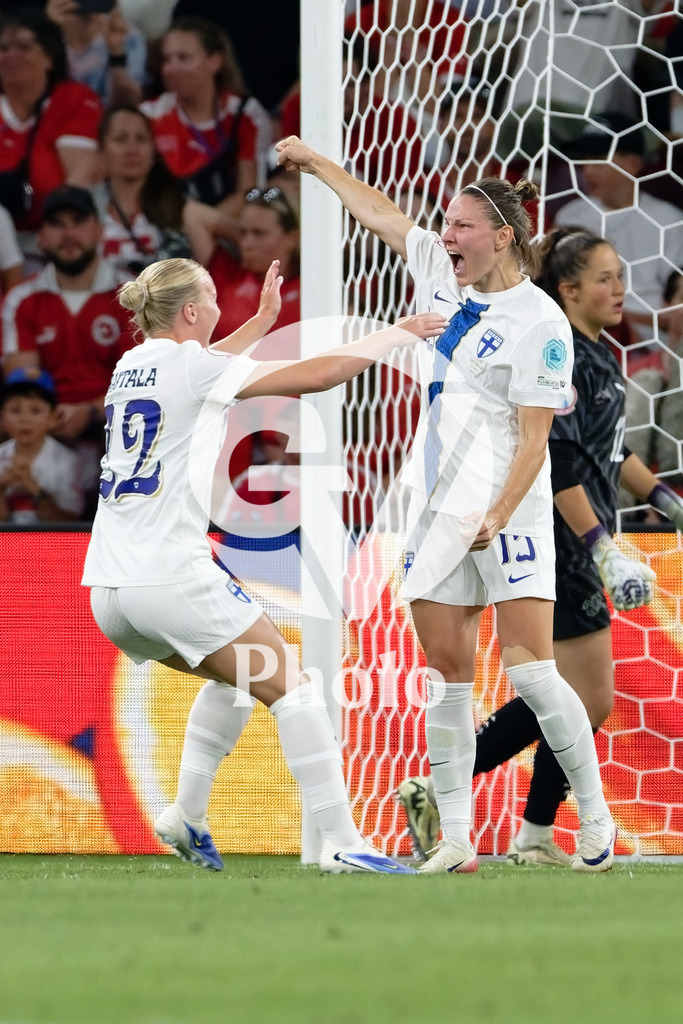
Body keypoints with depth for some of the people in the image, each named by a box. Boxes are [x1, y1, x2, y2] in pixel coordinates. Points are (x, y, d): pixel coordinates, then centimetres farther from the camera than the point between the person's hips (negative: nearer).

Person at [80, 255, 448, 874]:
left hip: (108, 590, 8)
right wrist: (396, 335, 4)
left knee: (237, 676, 27)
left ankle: (187, 817, 19)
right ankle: (341, 841, -8)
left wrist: (261, 322, 45)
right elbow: (319, 375, -9)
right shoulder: (193, 366, -6)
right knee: (289, 684, -1)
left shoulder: (131, 366, 16)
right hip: (173, 578, -8)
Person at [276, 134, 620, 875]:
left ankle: (595, 818, 1)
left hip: (510, 515, -6)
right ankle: (456, 841, 3)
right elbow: (378, 213, 25)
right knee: (446, 677, 2)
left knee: (530, 671, -12)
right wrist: (315, 164, 32)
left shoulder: (540, 322, -12)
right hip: (436, 510, 6)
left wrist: (497, 515, -24)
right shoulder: (442, 272, 8)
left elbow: (533, 439, -14)